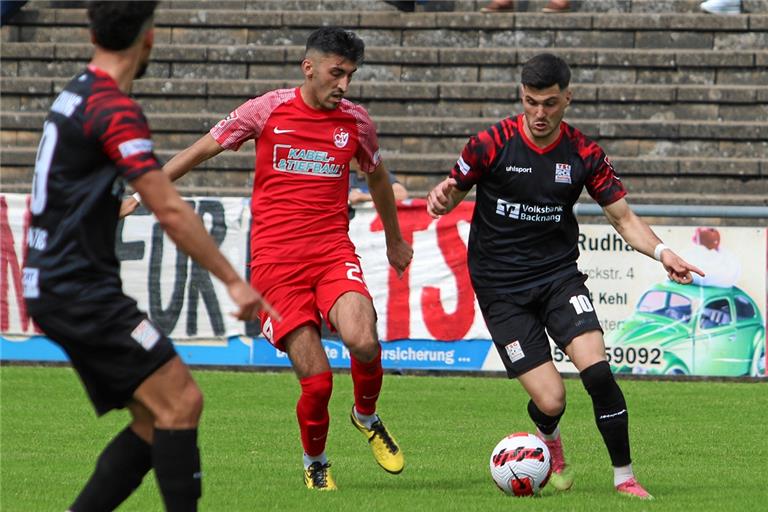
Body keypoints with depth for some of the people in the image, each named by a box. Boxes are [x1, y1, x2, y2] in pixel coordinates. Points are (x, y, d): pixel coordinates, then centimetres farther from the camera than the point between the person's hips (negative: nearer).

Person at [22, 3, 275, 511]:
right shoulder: (115, 109, -16)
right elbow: (171, 211, -21)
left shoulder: (75, 95, 15)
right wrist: (233, 279, -18)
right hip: (83, 291, -10)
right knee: (180, 401, -14)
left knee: (155, 418, 7)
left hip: (53, 289, 10)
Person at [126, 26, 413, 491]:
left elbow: (377, 177, 26)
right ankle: (315, 461, 19)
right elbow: (202, 150, 11)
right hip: (276, 261, -2)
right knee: (317, 381, -10)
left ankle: (367, 416, 5)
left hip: (333, 252, 2)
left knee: (363, 341, -28)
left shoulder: (356, 120, 7)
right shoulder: (267, 111, 0)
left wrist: (395, 240, 38)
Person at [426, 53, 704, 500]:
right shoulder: (492, 144, -9)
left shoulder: (584, 154, -3)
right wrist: (442, 199, -20)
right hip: (501, 288, -2)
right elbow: (454, 191, 4)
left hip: (558, 274, 2)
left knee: (596, 370, -22)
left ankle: (625, 477, -6)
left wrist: (661, 252, -15)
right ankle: (550, 444, 29)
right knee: (551, 400, -11)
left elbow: (623, 216, 3)